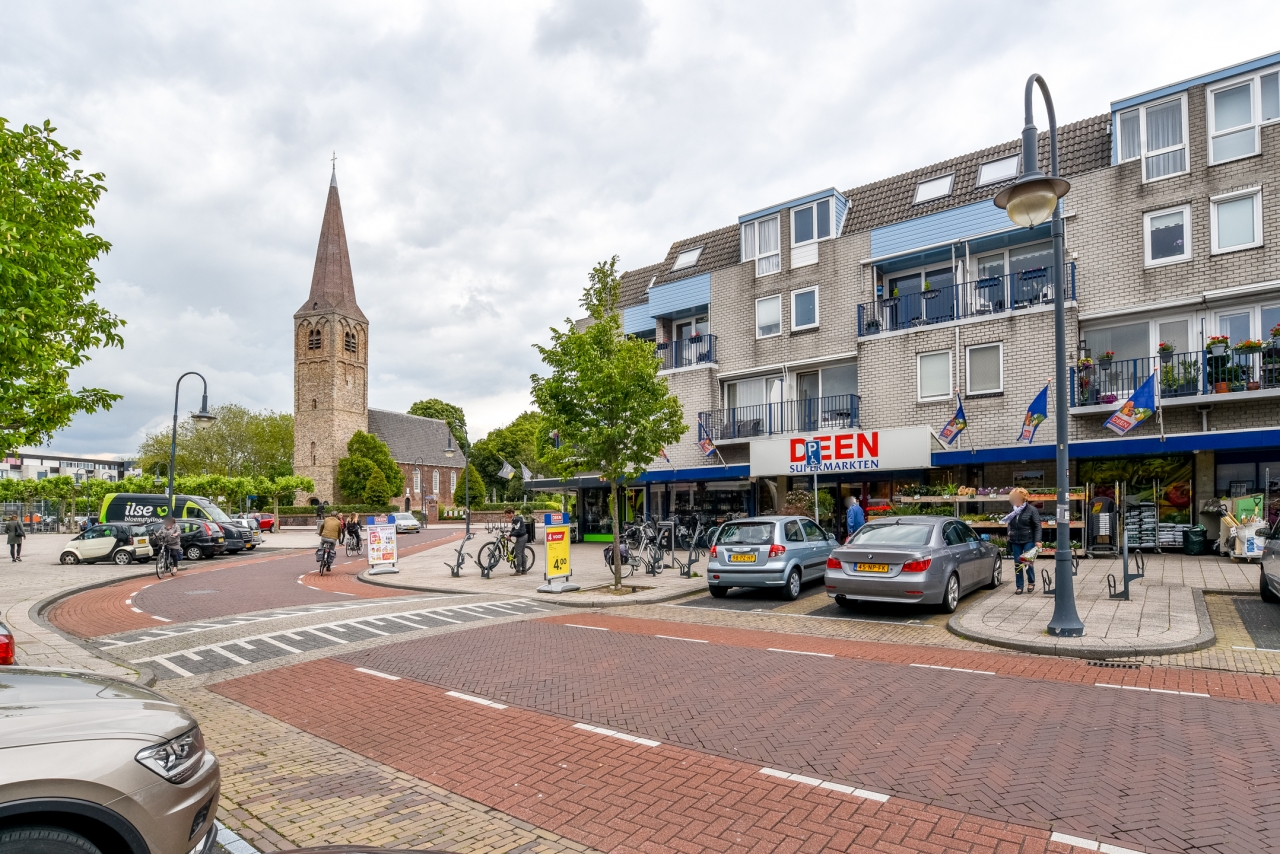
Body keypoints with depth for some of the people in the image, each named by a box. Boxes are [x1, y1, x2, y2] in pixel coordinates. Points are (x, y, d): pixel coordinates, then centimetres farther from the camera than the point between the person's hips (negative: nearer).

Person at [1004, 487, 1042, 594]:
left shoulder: (1031, 510, -5)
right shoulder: (1012, 511, 10)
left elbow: (1037, 526, -8)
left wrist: (1037, 540, -15)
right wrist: (1009, 538, 18)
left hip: (1028, 541, -5)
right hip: (1015, 542, 5)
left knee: (1028, 563, -5)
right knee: (1017, 564, 5)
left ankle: (1031, 582, 19)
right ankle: (1019, 586, 12)